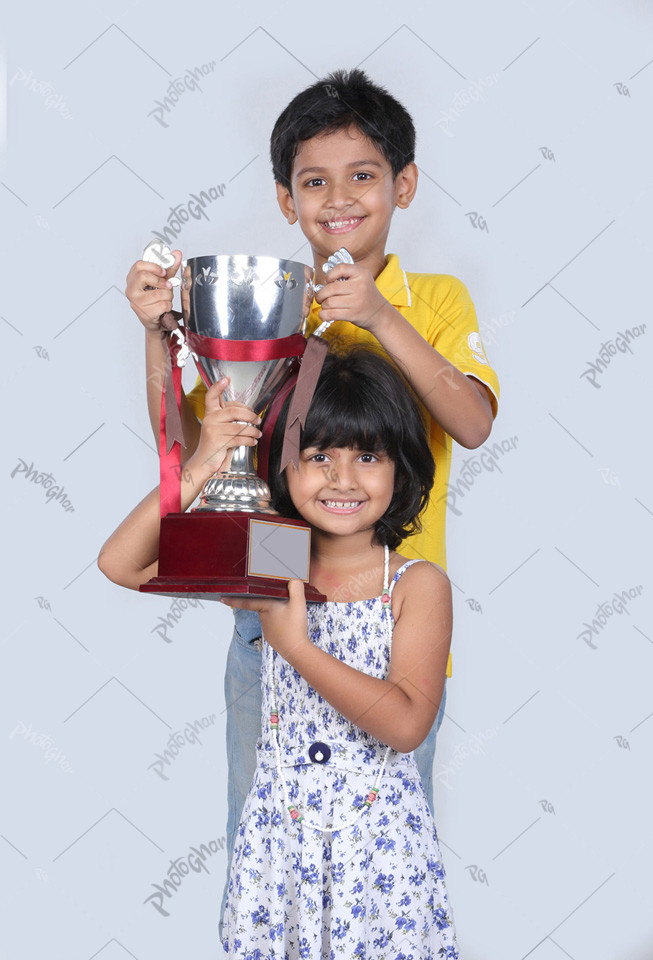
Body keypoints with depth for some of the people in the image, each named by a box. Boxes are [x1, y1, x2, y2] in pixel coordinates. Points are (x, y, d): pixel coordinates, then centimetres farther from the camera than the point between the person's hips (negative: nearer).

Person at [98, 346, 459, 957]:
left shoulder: (418, 586, -9)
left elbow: (406, 723, -20)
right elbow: (120, 564, -7)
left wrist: (295, 645, -22)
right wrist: (199, 469, -15)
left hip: (378, 841, -2)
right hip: (278, 833, 2)